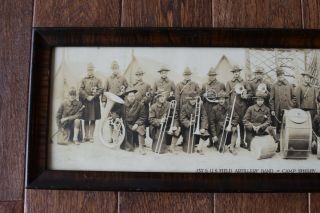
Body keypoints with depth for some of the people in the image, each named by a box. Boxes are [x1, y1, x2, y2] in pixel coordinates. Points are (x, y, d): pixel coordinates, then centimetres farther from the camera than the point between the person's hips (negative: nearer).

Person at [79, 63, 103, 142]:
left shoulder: (97, 80, 6)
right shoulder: (83, 80, 10)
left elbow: (101, 90, -3)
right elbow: (81, 90, 1)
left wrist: (93, 96, -14)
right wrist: (87, 97, -13)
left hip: (94, 102, -1)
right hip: (85, 102, 1)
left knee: (93, 120, 1)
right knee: (86, 120, 5)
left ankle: (91, 136, 7)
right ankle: (86, 136, 13)